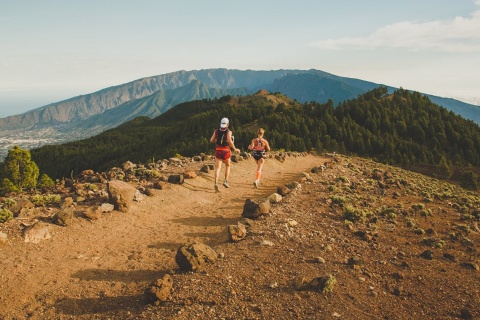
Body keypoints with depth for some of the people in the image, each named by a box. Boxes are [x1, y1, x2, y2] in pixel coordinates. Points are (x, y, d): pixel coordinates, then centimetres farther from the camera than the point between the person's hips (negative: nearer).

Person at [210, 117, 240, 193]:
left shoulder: (216, 131, 6)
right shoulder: (228, 131, -5)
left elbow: (211, 140, 2)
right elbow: (229, 141, -19)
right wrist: (235, 149, -9)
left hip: (218, 150, 2)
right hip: (226, 150, -2)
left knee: (218, 167, -1)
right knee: (227, 166, 20)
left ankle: (216, 183, -18)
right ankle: (226, 181, 13)